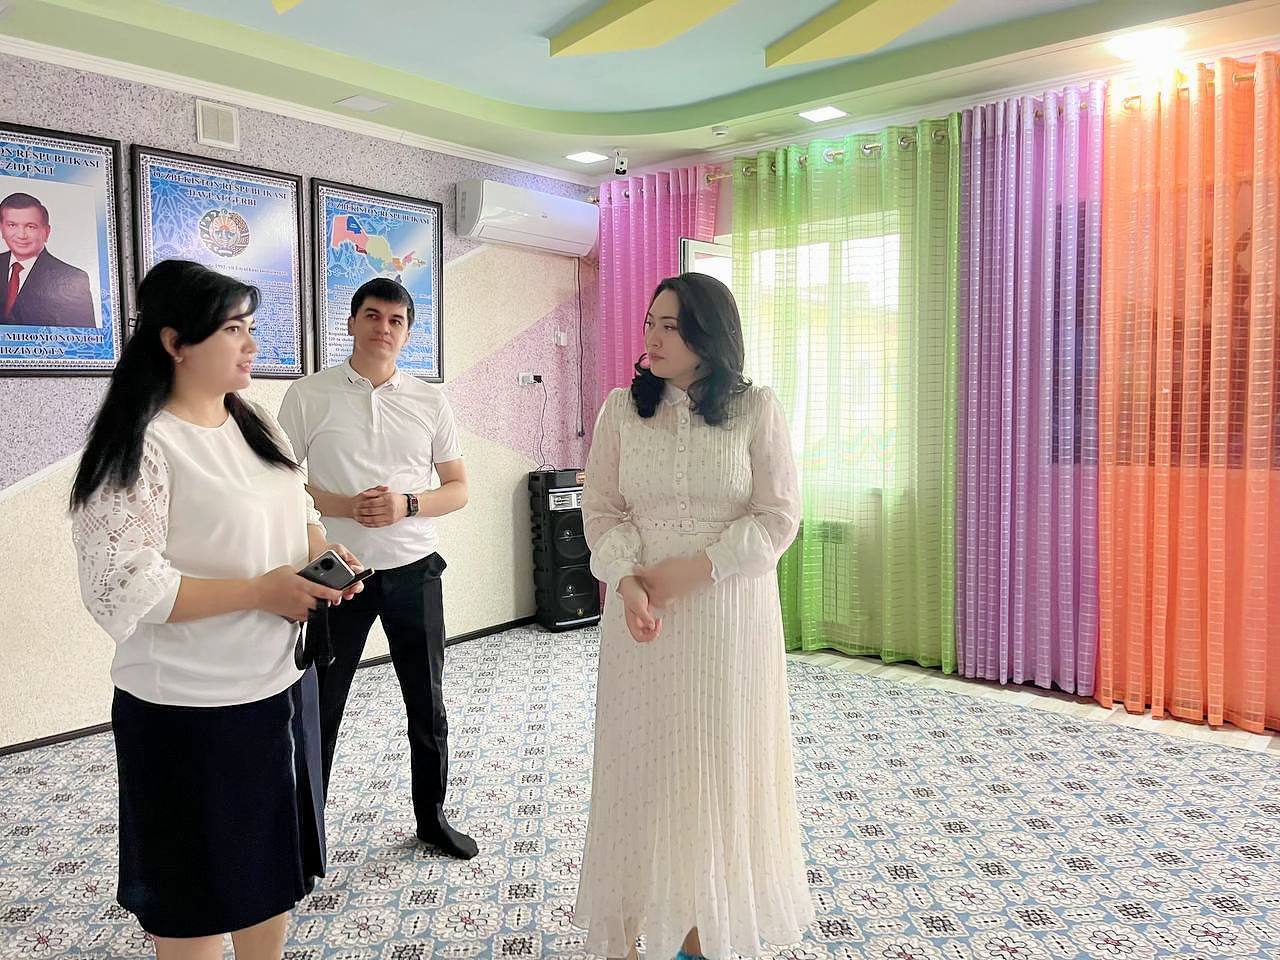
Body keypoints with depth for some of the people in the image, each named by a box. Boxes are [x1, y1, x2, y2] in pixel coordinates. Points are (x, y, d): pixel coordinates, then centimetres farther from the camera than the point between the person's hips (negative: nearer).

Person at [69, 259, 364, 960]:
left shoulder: (254, 424, 6)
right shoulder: (140, 446, -17)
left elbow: (296, 514, 17)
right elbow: (121, 589, -23)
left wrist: (321, 551, -5)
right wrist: (260, 592, -23)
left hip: (281, 685, 7)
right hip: (192, 710, -7)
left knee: (270, 858, 22)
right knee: (197, 886, 12)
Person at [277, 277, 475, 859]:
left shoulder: (430, 402, 3)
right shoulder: (307, 396, -2)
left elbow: (458, 489, 6)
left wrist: (406, 505, -14)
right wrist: (343, 506, -18)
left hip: (414, 570, 2)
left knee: (427, 703, 12)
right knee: (320, 705, 9)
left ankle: (432, 816, 32)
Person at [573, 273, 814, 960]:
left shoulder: (756, 408, -3)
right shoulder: (622, 408, 3)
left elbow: (778, 516, -6)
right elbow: (602, 511, 1)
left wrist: (692, 569, -14)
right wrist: (628, 581, -16)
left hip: (731, 612, -1)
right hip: (642, 613, 2)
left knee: (723, 760, 9)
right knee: (644, 760, 8)